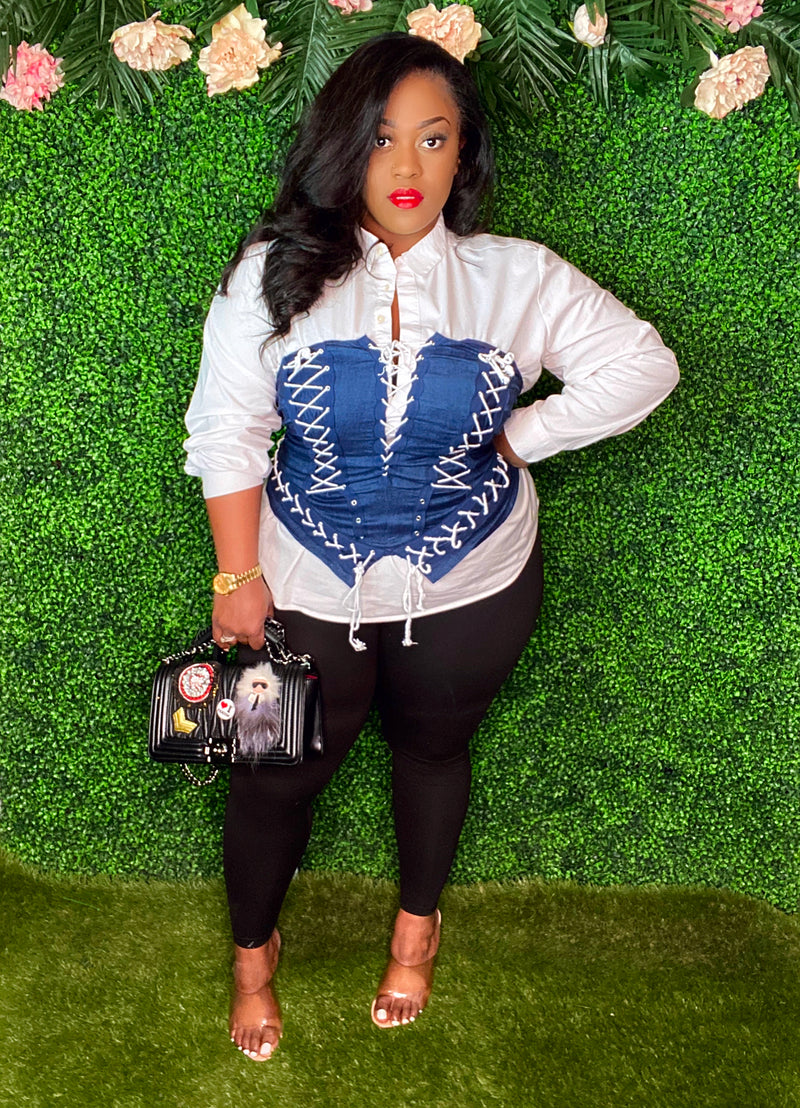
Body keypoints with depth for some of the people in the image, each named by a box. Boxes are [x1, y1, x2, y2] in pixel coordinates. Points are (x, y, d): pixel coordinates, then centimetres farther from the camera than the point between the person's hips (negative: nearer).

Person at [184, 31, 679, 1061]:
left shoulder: (517, 278, -10)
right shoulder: (273, 273, -12)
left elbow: (642, 365, -6)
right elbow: (227, 430, -8)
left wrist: (519, 436, -10)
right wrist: (239, 576, -8)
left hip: (470, 589, 1)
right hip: (309, 588, 0)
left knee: (433, 748, 23)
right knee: (278, 772, 14)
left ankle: (418, 920, 53)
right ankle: (253, 946, 45)